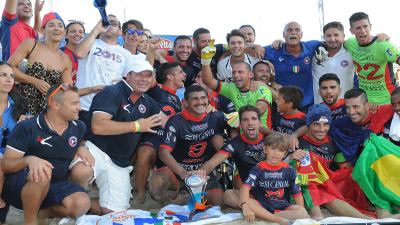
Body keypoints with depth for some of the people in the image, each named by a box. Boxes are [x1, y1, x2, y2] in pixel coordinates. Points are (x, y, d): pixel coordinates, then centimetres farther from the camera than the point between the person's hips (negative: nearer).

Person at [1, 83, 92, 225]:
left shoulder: (79, 127, 2)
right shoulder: (27, 128, -13)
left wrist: (81, 148, 2)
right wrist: (29, 160, -35)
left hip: (55, 185, 4)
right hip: (18, 186, -4)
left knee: (82, 204, -26)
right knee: (41, 175, -39)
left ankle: (44, 212, 1)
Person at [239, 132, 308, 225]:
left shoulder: (289, 171, 4)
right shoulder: (258, 169, -4)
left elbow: (297, 193, 4)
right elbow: (245, 187, -19)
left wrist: (301, 211, -13)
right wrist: (245, 206, -37)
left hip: (282, 207, 2)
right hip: (261, 205, -1)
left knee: (303, 213, -25)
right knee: (240, 201, -29)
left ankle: (261, 215, -23)